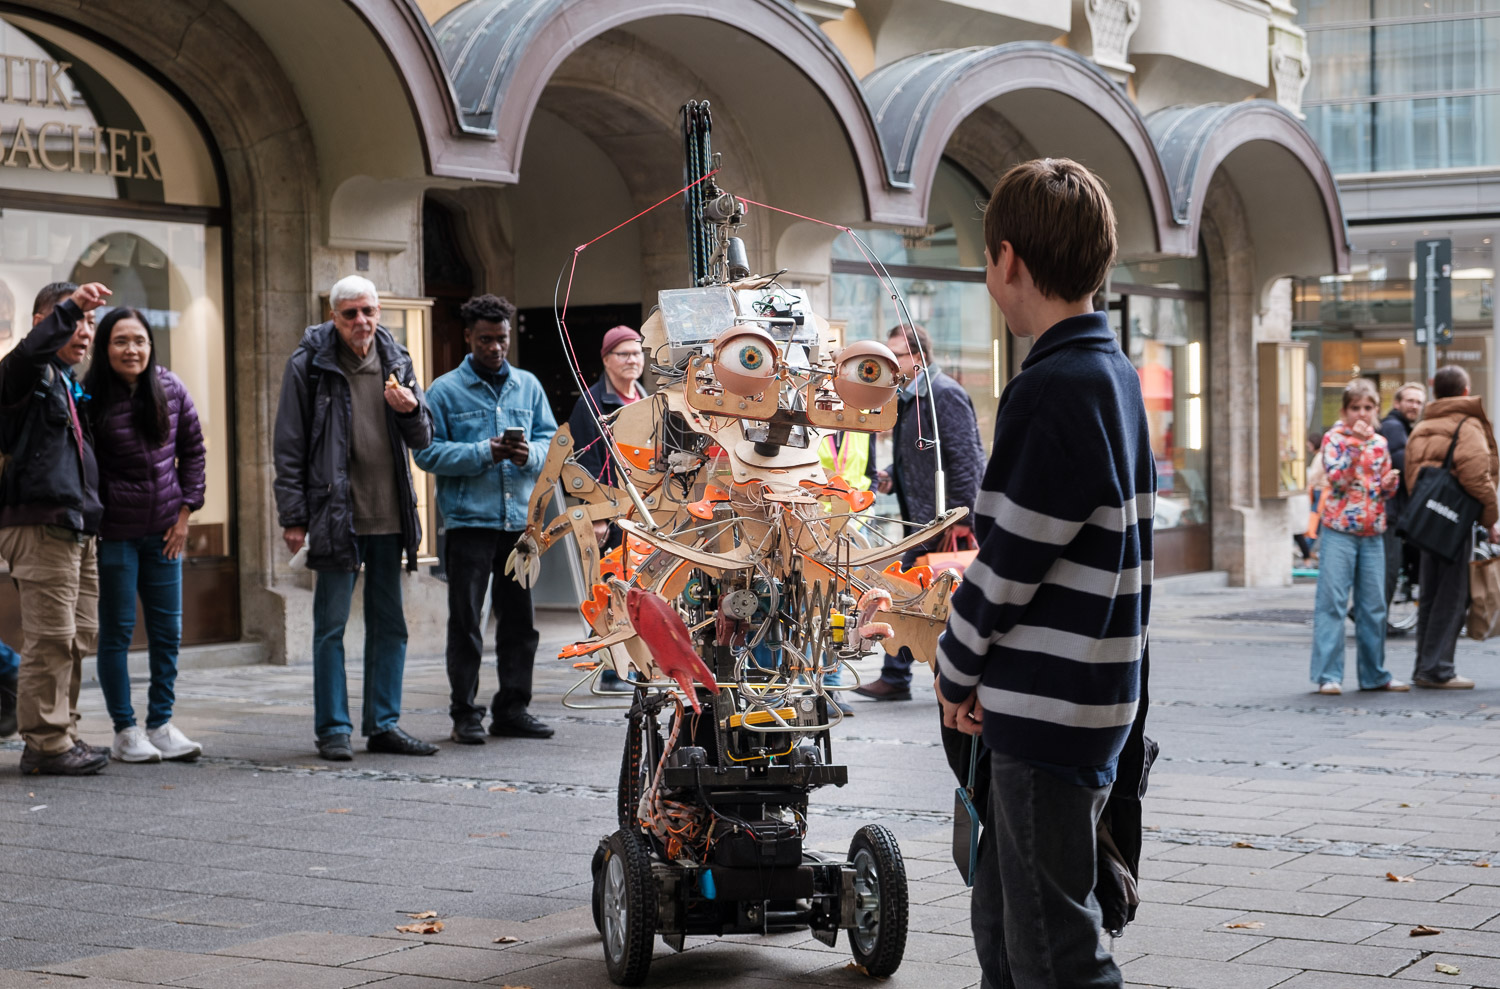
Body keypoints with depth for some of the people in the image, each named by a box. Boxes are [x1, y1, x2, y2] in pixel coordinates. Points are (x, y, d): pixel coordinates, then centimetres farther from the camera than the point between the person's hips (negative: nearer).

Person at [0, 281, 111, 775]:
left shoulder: (68, 383, 22)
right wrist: (70, 306, -42)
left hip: (76, 527, 9)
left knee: (79, 636, 11)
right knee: (51, 637, -10)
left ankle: (62, 734, 19)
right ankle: (46, 744, -5)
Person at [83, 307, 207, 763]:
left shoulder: (170, 389, 1)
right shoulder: (92, 398, -10)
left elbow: (192, 448, 9)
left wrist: (185, 510, 4)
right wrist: (90, 525, -10)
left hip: (163, 530, 4)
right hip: (115, 532, -4)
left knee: (168, 630, 8)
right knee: (117, 631, 3)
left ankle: (161, 724, 19)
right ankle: (125, 730, 11)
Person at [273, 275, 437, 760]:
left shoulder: (395, 361, 10)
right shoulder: (308, 365, -3)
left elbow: (423, 440, 15)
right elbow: (289, 447, -3)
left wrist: (411, 410, -7)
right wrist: (293, 516, -7)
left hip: (389, 516, 5)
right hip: (336, 515, -5)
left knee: (389, 623, 9)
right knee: (331, 624, -1)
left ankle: (384, 724, 16)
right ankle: (333, 729, 6)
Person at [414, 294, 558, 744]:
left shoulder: (528, 385, 14)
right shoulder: (445, 391, 1)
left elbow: (551, 438, 13)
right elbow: (429, 452, -6)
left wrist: (530, 453, -10)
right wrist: (485, 453, -16)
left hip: (520, 520, 4)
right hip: (469, 519, -4)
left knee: (520, 619, 8)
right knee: (466, 622, -2)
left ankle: (512, 708, 17)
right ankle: (465, 712, 5)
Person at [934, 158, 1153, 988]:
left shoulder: (1049, 391, -18)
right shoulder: (1116, 374, 11)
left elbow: (1009, 559, -17)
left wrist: (955, 670, -1)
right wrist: (982, 670, 16)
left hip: (1047, 708, -10)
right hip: (1094, 697, 10)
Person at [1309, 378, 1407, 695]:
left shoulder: (1380, 443, 13)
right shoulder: (1334, 438, -1)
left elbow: (1386, 489, 18)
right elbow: (1337, 478, -15)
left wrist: (1390, 483, -4)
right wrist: (1356, 442, -19)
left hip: (1372, 533, 5)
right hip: (1338, 530, -5)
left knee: (1374, 606, 8)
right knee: (1332, 603, -7)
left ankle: (1374, 674, 17)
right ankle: (1327, 675, -5)